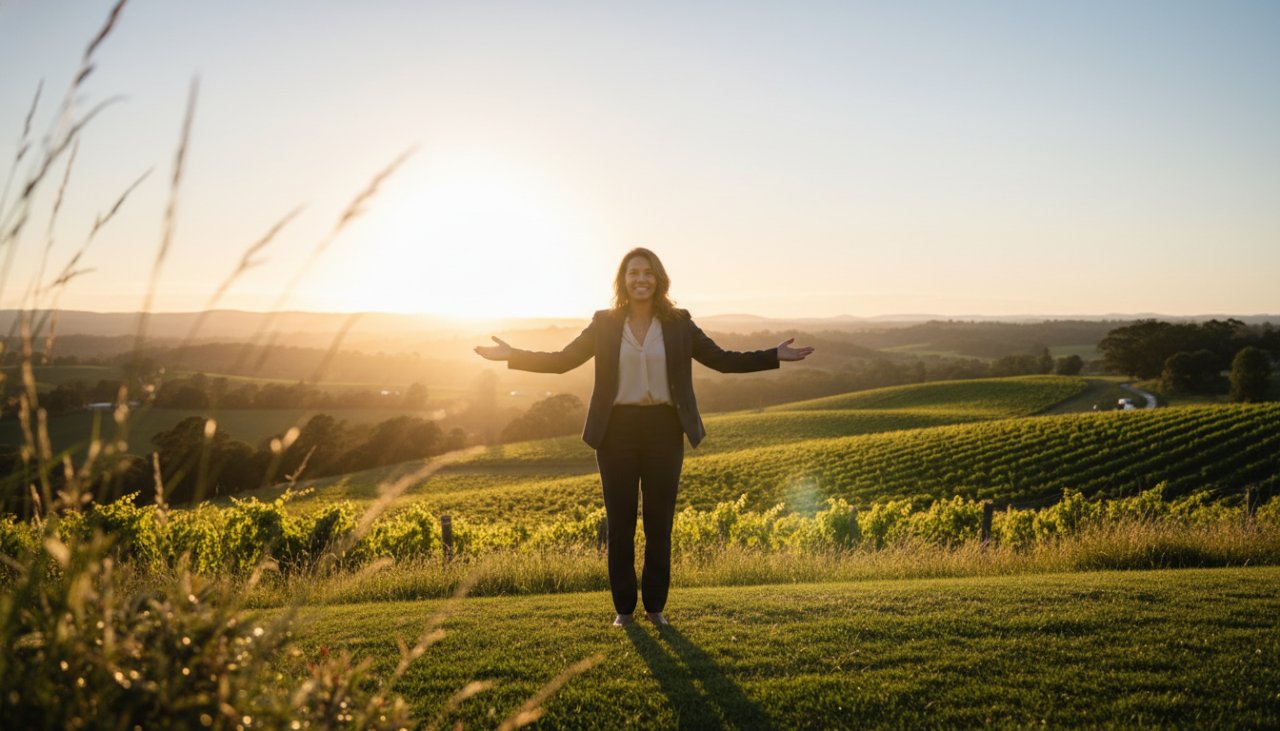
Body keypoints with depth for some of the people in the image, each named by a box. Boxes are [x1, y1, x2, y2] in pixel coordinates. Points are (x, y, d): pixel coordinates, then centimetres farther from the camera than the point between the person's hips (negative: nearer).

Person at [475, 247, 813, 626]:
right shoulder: (605, 324, 2)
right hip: (618, 429, 0)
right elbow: (561, 360, 5)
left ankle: (656, 606, 21)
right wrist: (512, 355, -6)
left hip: (663, 429, 0)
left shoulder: (678, 324, 3)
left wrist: (774, 356, -4)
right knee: (620, 523, 5)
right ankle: (624, 607, 20)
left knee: (660, 523, 6)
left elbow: (724, 360, 5)